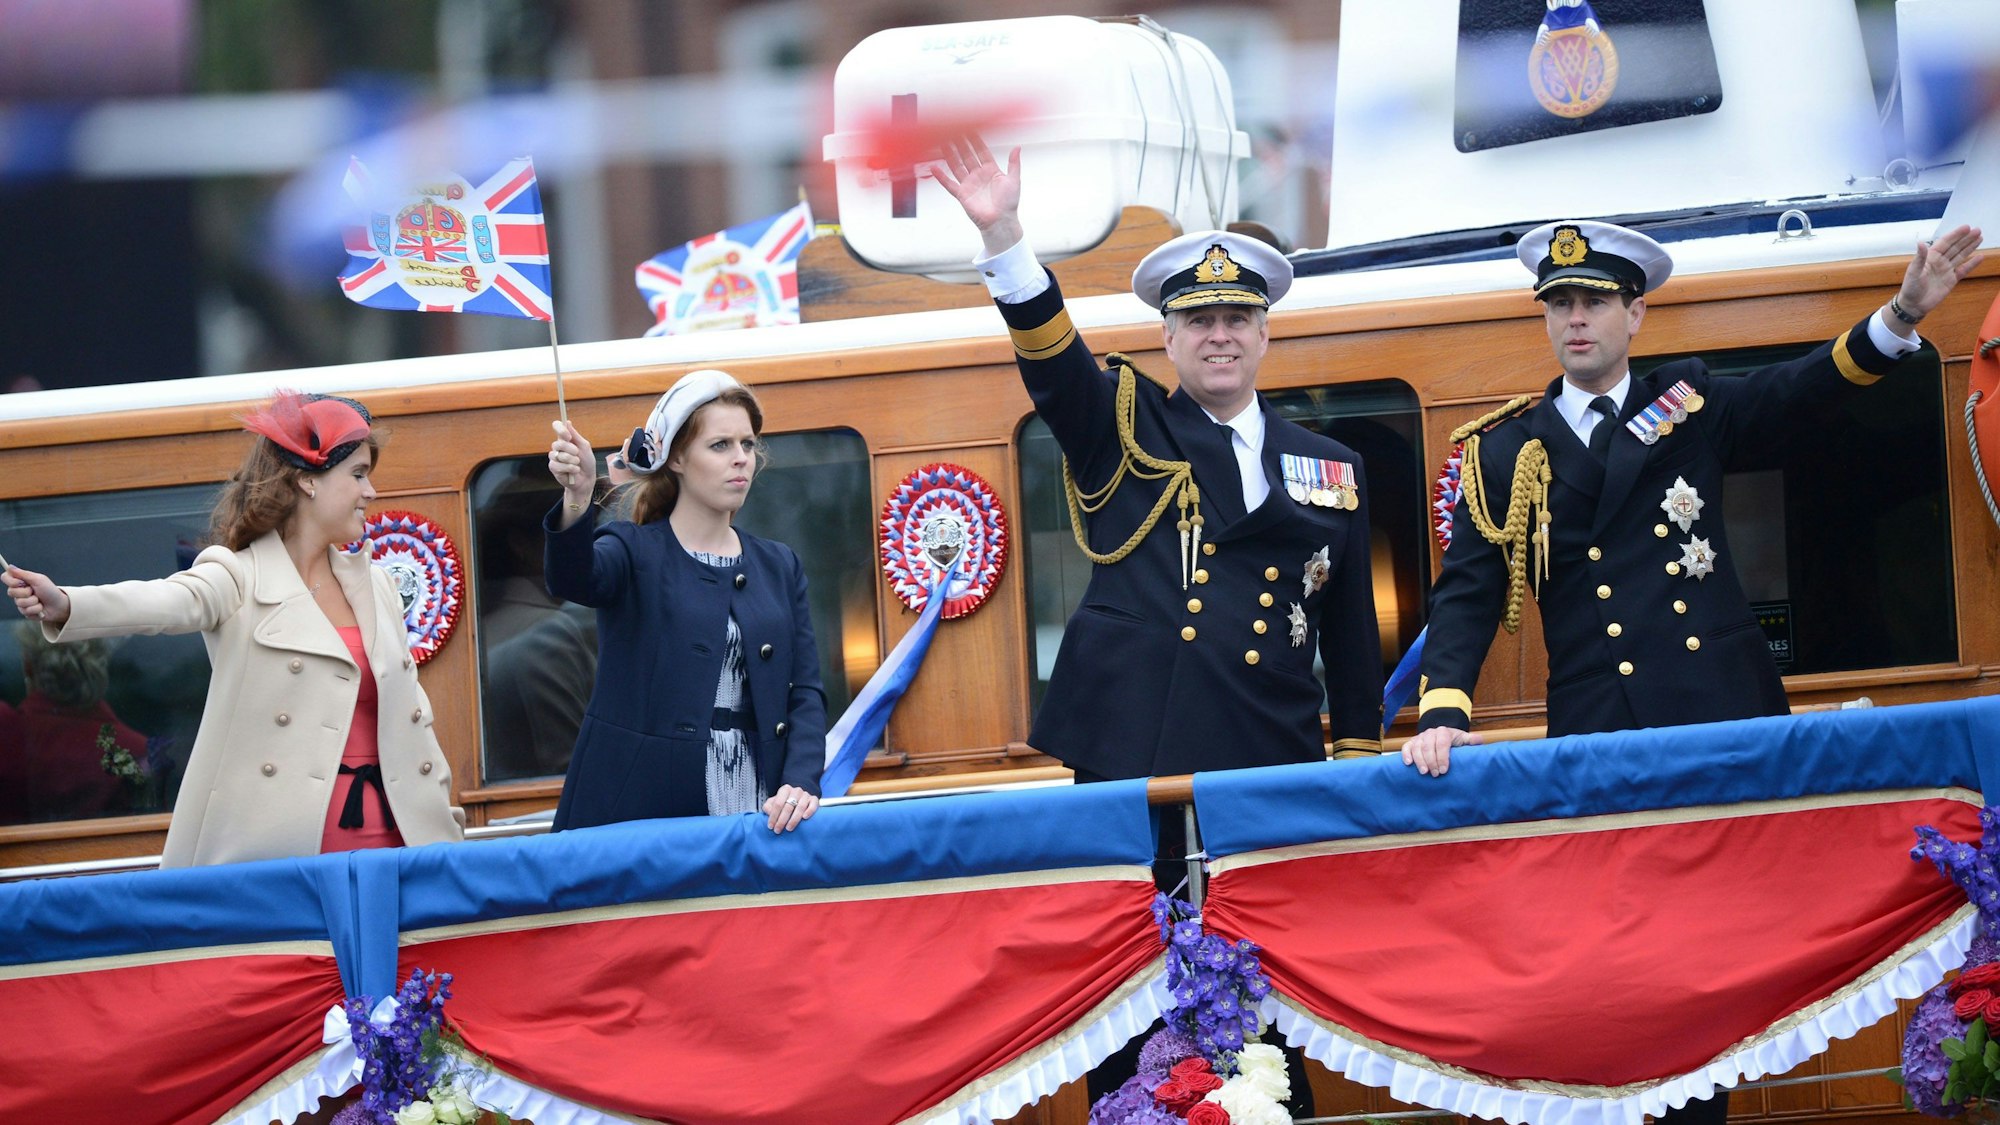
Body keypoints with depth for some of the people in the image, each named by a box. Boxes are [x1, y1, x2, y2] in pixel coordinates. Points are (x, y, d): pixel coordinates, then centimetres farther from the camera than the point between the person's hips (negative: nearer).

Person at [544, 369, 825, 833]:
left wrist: (800, 783, -11)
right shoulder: (634, 552, 3)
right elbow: (572, 579, -21)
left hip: (752, 810, 4)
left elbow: (805, 692, 8)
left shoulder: (779, 568, 16)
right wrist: (578, 498, -42)